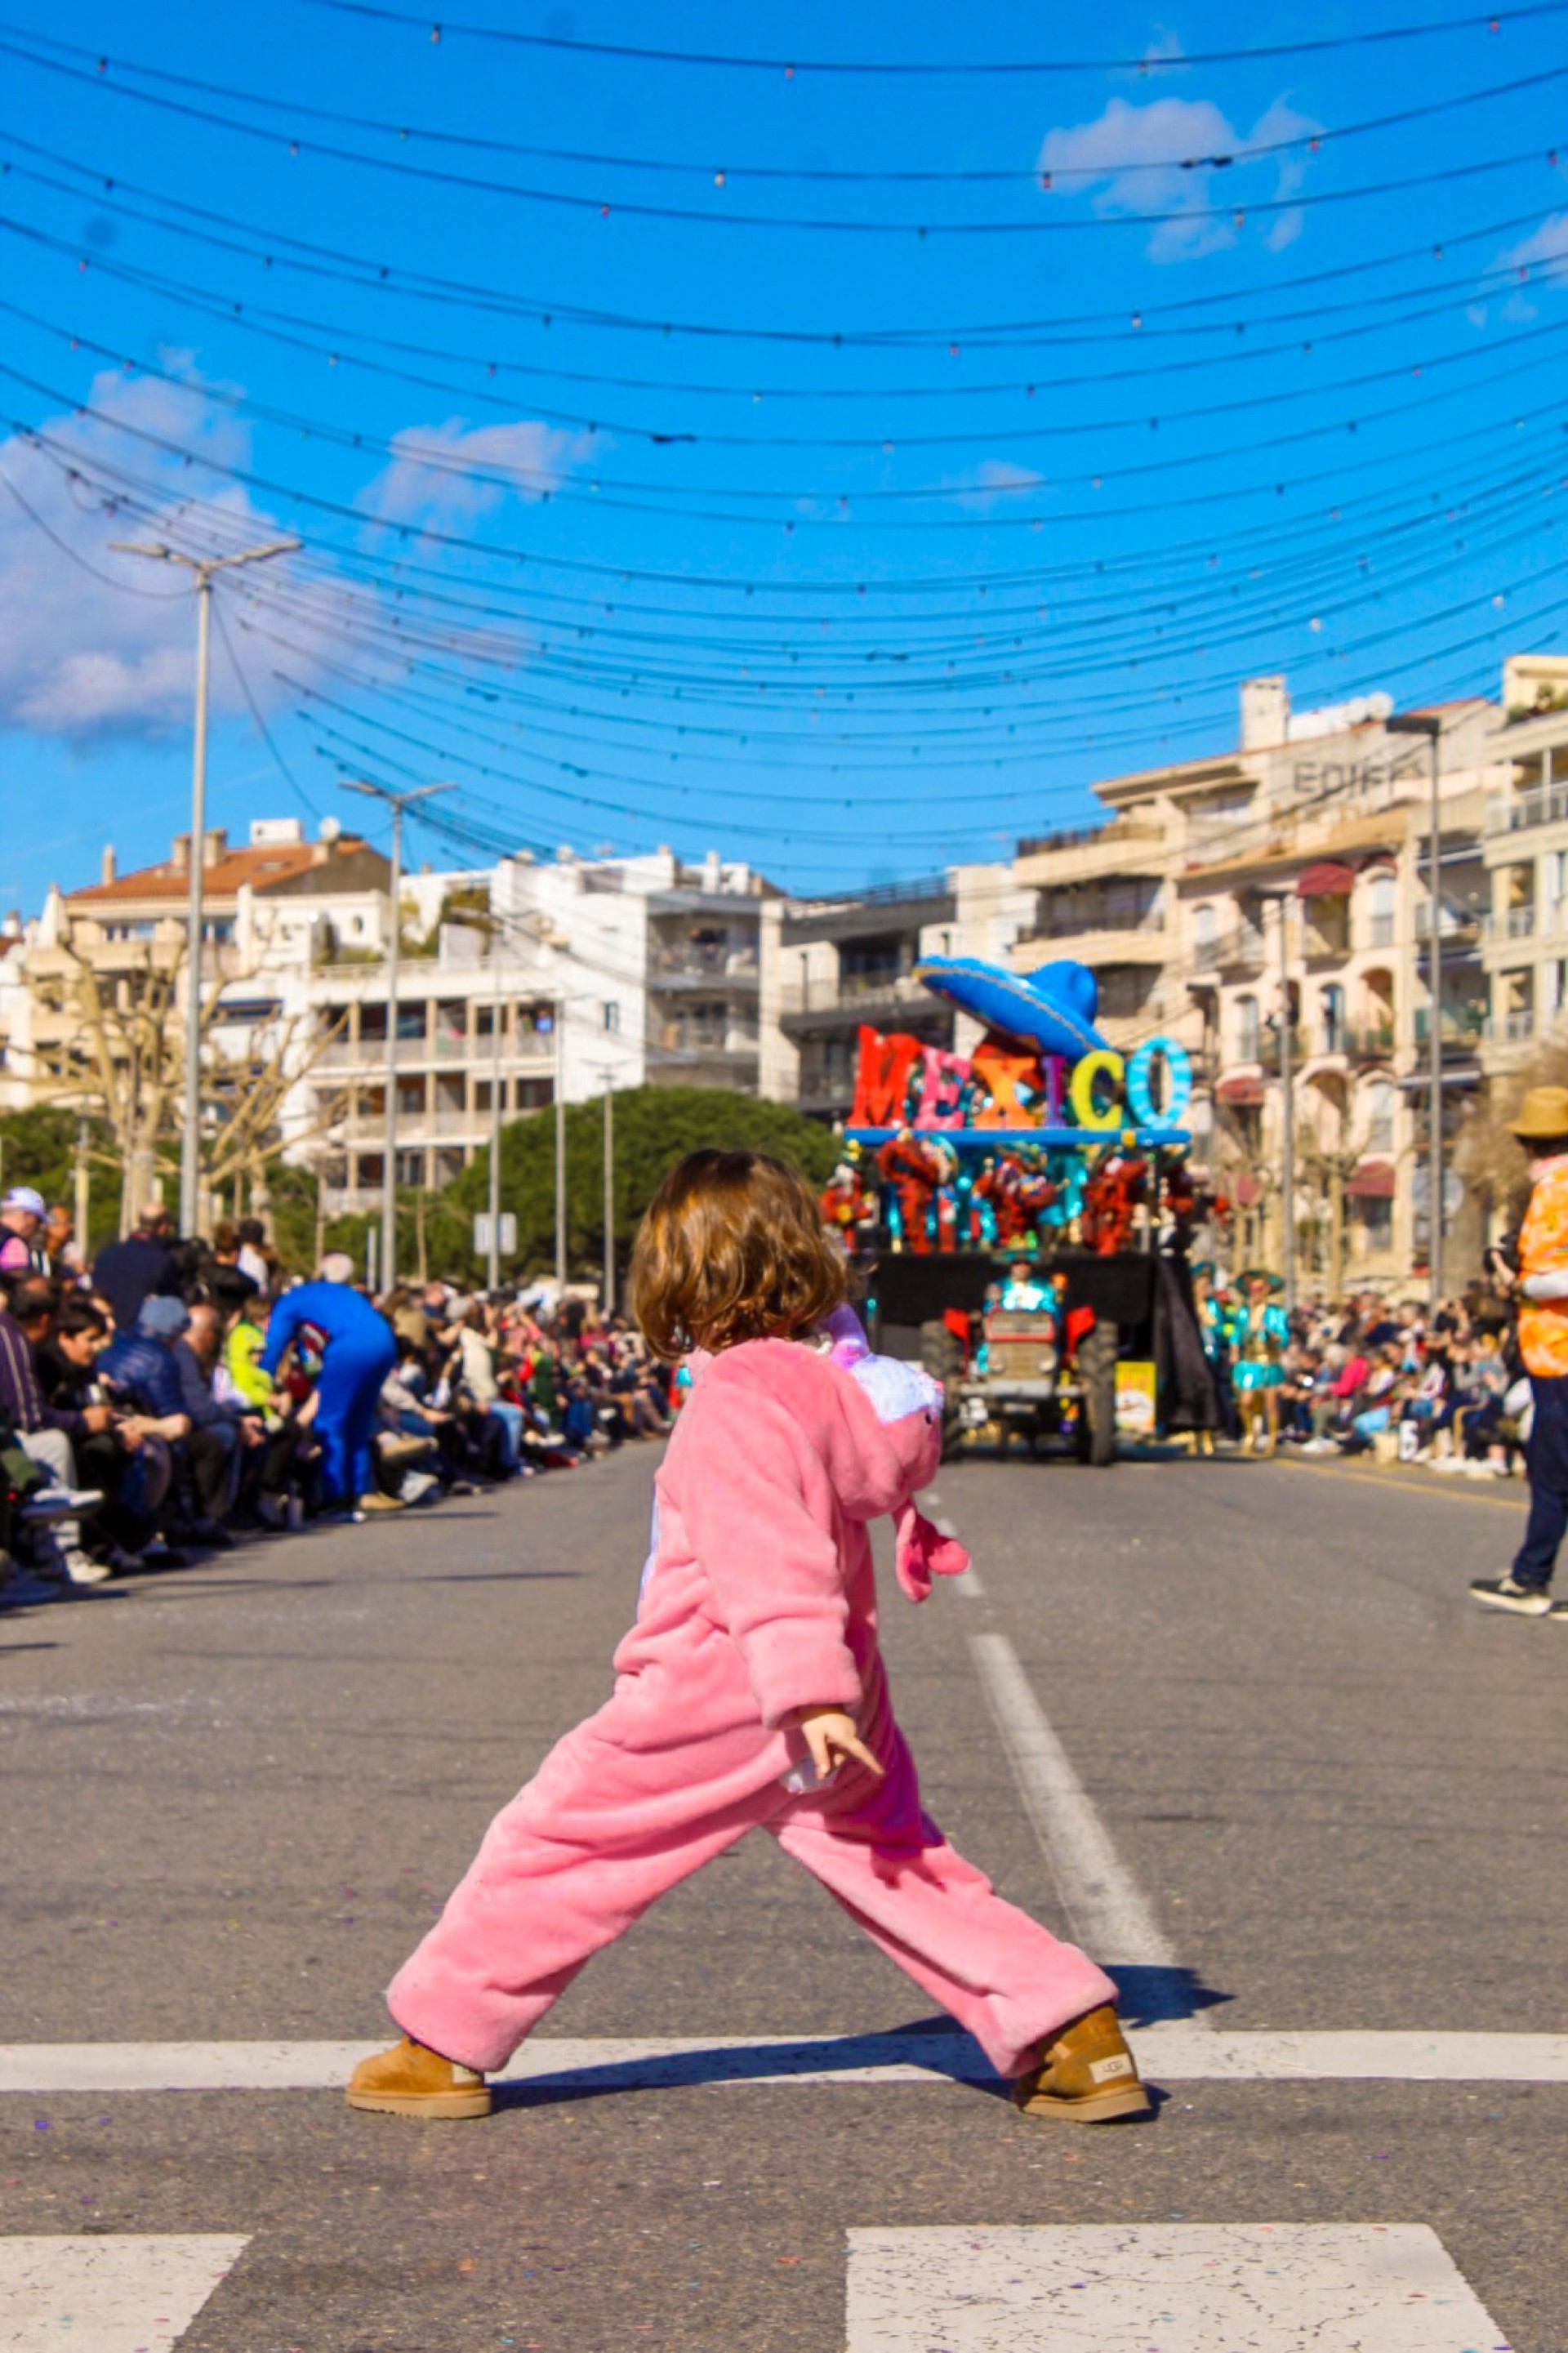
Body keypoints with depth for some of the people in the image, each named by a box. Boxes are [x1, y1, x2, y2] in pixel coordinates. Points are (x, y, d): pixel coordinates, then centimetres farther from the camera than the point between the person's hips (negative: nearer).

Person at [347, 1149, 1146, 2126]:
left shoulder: (741, 1397, -18)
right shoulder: (843, 1375, 6)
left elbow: (768, 1548, -27)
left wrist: (806, 1692, -33)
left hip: (715, 1696, -7)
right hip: (841, 1691, 8)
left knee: (553, 1844, 6)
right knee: (909, 1869, 17)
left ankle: (442, 2044, 13)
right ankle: (1071, 2028, 12)